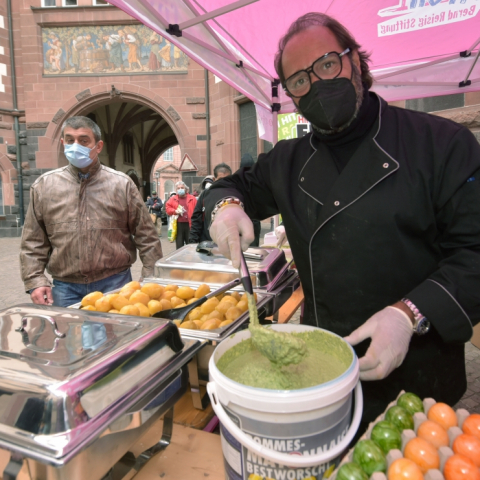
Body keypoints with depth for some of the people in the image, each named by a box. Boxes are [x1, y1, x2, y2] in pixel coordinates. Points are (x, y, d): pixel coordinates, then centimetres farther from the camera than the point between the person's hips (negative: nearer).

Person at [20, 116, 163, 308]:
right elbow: (33, 242, 8)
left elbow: (146, 236, 0)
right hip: (65, 288, 2)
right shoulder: (44, 186, 5)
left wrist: (150, 281, -3)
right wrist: (35, 281, -1)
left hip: (115, 284, -1)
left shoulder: (122, 184, -1)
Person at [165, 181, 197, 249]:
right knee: (179, 245, 6)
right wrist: (175, 211, -10)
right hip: (178, 225, 1)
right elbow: (167, 208, 9)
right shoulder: (172, 199, 10)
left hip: (189, 224, -1)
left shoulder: (192, 198, 5)